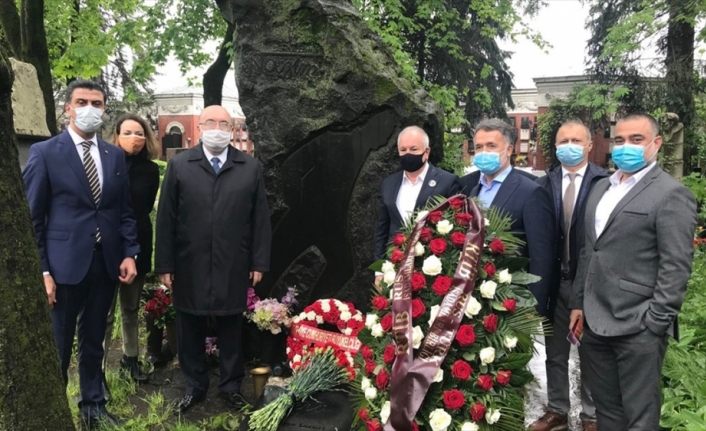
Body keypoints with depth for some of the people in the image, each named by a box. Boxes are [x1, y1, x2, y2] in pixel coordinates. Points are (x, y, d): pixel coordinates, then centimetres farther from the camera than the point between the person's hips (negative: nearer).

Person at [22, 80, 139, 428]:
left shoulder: (115, 155, 7)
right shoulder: (44, 153, -5)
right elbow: (32, 218, -6)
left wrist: (129, 253, 0)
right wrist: (41, 270, -10)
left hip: (106, 263, 4)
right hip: (65, 264, -4)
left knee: (94, 342, 18)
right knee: (57, 347, 8)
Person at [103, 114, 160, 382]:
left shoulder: (151, 170, 3)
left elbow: (144, 209, 3)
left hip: (138, 247, 4)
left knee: (131, 309, 16)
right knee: (105, 312, -1)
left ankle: (130, 359, 29)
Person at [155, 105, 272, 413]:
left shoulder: (251, 168, 3)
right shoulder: (179, 165, 2)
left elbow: (260, 219, 3)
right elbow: (165, 218, 1)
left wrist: (259, 262, -1)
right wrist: (164, 264, -2)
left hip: (233, 268, 0)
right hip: (189, 267, 1)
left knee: (231, 330, 12)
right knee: (190, 330, 12)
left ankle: (231, 385, 29)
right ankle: (195, 386, 30)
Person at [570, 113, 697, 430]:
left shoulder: (671, 194, -8)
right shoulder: (601, 188, 14)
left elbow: (676, 266, -13)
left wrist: (655, 323, -15)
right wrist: (578, 303, 13)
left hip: (638, 326, -7)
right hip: (595, 321, 7)